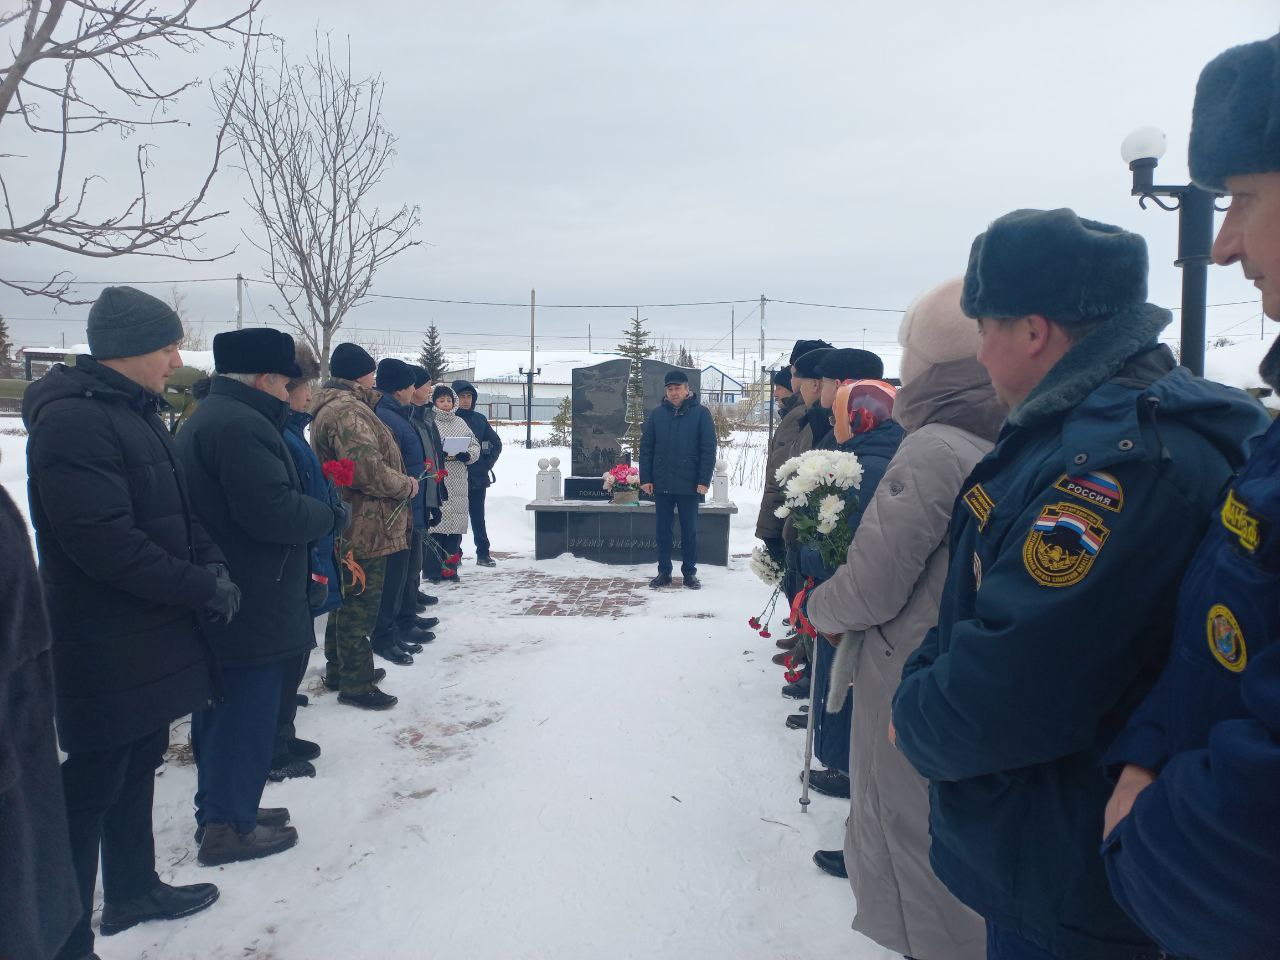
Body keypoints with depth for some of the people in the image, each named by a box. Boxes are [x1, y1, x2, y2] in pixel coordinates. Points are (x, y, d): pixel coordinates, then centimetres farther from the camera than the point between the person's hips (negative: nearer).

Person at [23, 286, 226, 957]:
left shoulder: (137, 412, 12)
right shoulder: (71, 418, -19)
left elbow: (177, 507, 16)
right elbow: (103, 539, -26)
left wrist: (210, 562, -2)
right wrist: (203, 588, -19)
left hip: (152, 637, 9)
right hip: (106, 652, -9)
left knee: (138, 767, 21)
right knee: (93, 785, 3)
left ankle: (133, 890, 38)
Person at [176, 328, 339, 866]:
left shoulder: (205, 419, 16)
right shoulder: (241, 425, -20)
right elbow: (274, 512, -26)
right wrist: (331, 514, -10)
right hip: (251, 606, -11)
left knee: (224, 709, 20)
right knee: (247, 711, 1)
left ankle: (219, 811, 33)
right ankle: (229, 827, 13)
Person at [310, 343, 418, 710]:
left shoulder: (330, 408, 16)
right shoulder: (348, 411, -20)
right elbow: (369, 470, -27)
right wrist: (408, 486, -12)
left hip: (348, 528, 11)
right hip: (365, 529, -11)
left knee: (347, 601, 21)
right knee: (360, 606, 0)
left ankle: (339, 669, 35)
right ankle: (356, 684, 10)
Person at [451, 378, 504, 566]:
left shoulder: (480, 419, 8)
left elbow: (496, 443, 15)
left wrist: (488, 463, 5)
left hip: (478, 477, 3)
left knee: (478, 517, 10)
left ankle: (483, 554, 15)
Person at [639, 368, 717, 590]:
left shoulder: (701, 413, -2)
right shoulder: (656, 414, 5)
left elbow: (708, 449, -5)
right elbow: (646, 447, 6)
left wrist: (704, 480, -11)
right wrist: (645, 478, -1)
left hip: (689, 485, -2)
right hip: (661, 484, 2)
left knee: (689, 530, 7)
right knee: (663, 530, 9)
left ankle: (690, 572, 18)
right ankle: (664, 572, 18)